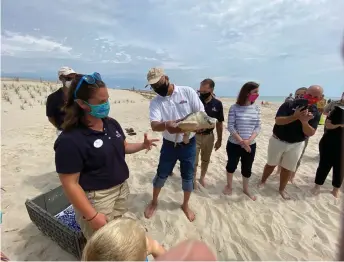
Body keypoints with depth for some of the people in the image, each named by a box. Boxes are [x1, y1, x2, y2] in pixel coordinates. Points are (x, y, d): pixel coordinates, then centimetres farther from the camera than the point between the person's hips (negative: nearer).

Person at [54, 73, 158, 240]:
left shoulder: (112, 124, -2)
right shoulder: (70, 140, -25)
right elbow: (70, 184, -21)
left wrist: (142, 145, -6)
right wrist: (92, 216, -19)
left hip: (121, 189, 7)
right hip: (95, 198, -6)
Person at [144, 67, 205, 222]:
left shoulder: (188, 92, -10)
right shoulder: (155, 102, -7)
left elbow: (201, 113, -10)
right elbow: (154, 125, -22)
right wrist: (166, 125, -45)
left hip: (189, 144, 0)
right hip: (169, 144, 1)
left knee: (188, 176, 12)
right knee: (161, 174, 13)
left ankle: (185, 205, 38)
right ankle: (154, 202, 40)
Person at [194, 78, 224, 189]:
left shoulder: (217, 104, -4)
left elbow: (219, 123, 3)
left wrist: (219, 139, 5)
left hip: (209, 136, 3)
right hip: (195, 135, -2)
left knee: (206, 160, 18)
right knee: (194, 161, 4)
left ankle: (202, 178, 40)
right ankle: (193, 180, 27)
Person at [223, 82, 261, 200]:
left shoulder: (256, 109, 0)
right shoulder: (234, 108, -12)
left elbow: (258, 127, 0)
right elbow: (230, 127, -13)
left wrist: (249, 140, -15)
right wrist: (241, 141, -18)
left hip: (251, 145, 4)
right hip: (234, 144, -3)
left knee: (247, 168, 16)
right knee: (231, 165, 13)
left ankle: (246, 189, 38)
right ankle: (229, 185, 37)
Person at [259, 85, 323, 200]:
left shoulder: (315, 113, -4)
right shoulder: (289, 105, -13)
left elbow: (311, 133, -11)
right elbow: (278, 121, -24)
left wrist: (304, 122, -30)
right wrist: (295, 117, -38)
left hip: (296, 144, 3)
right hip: (278, 141, -2)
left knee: (288, 168, 13)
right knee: (271, 164, 14)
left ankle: (282, 189, 32)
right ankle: (262, 181, 36)